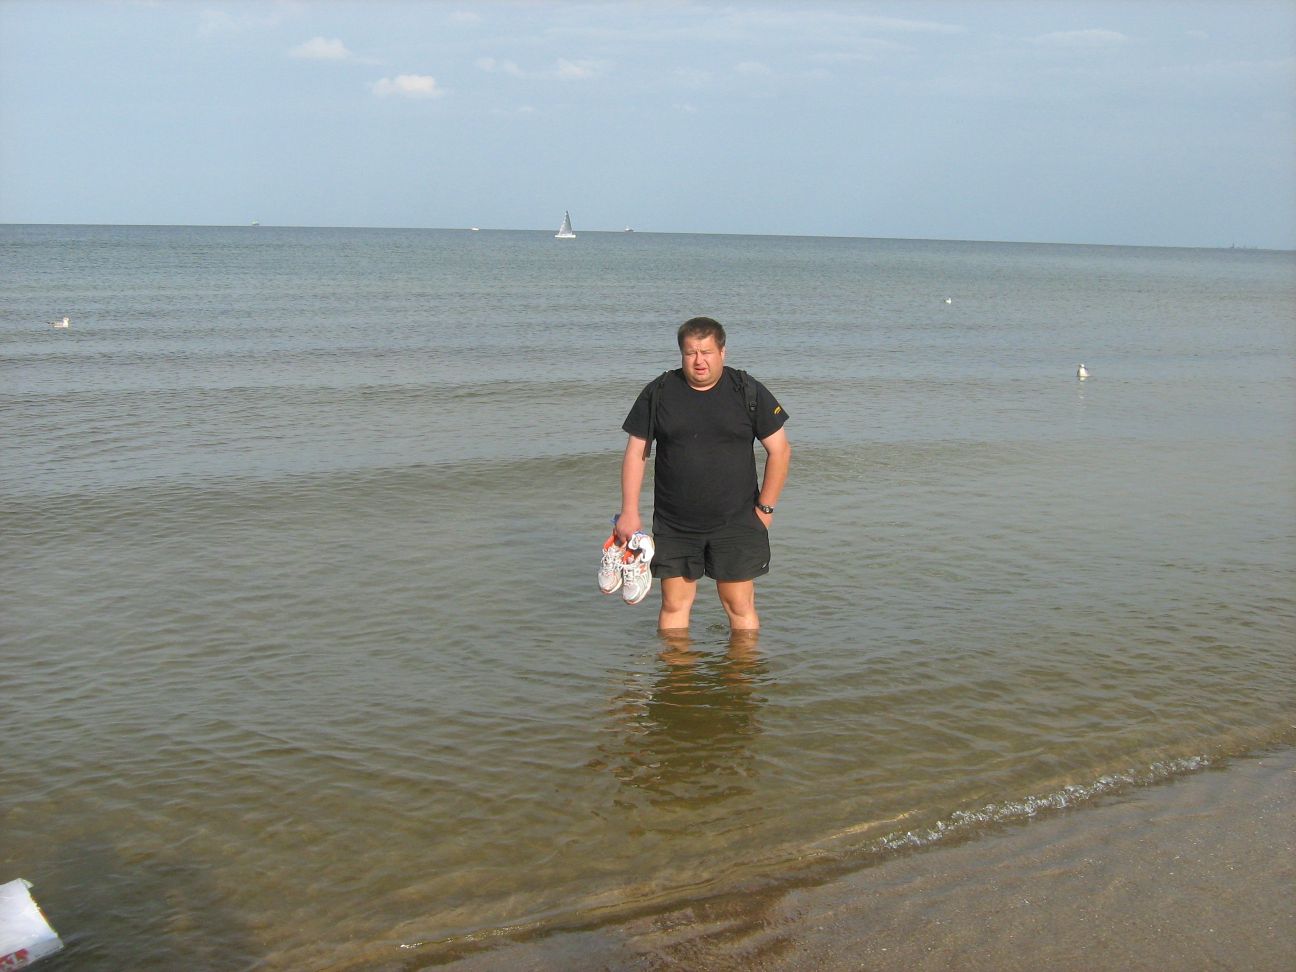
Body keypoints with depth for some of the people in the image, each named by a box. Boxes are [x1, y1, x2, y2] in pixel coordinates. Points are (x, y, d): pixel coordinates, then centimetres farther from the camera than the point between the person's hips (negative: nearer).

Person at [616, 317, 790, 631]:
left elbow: (780, 451, 3)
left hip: (736, 523, -1)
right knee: (674, 604, 5)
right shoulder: (658, 393, 2)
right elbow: (635, 452, 5)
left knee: (740, 606, 1)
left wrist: (765, 508, 0)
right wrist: (629, 511, -1)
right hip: (673, 526, 1)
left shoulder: (748, 392, -1)